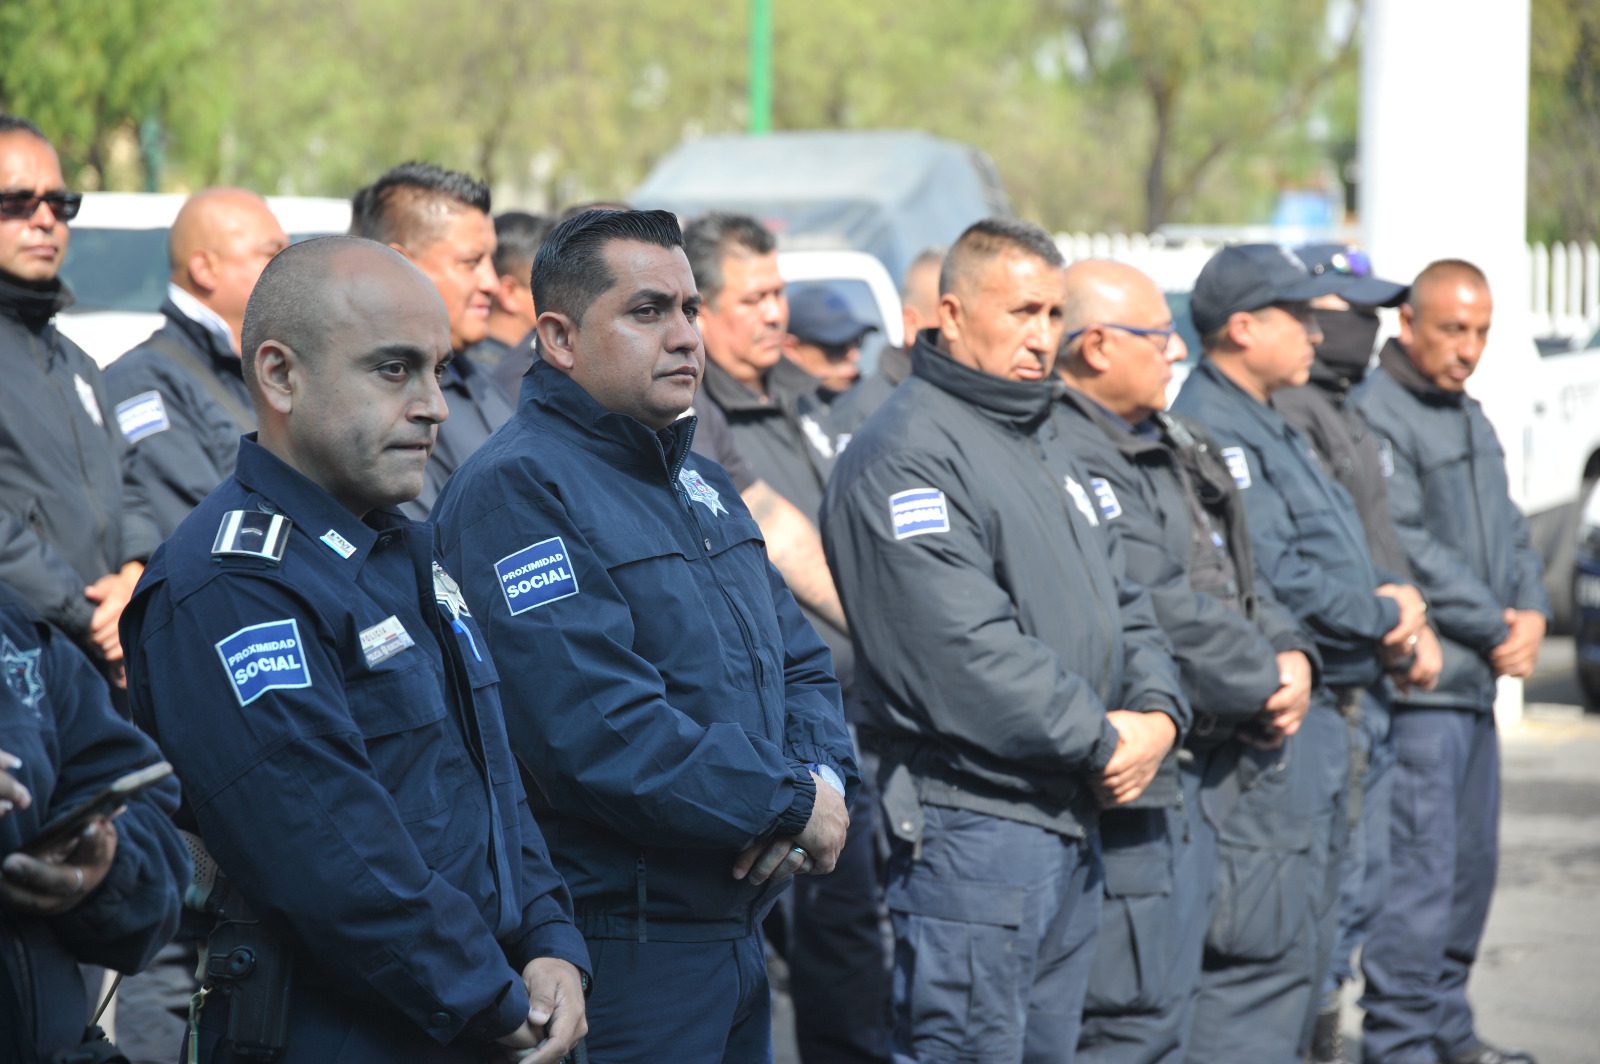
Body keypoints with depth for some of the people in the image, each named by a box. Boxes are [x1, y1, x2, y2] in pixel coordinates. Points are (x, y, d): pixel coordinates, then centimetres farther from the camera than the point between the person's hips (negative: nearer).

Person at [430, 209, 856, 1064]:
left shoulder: (700, 482, 16)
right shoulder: (516, 490, -14)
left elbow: (801, 664, 19)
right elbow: (602, 736, -24)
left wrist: (823, 777, -4)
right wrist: (792, 804, -15)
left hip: (736, 928, 9)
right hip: (616, 953, -9)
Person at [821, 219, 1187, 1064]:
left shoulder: (1041, 446, 19)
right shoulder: (905, 454, -14)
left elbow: (1118, 601, 21)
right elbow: (965, 652, -23)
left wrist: (1156, 712, 1)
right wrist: (1101, 739, -15)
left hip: (1070, 826, 10)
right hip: (971, 824, -10)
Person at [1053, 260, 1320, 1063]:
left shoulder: (1171, 447, 18)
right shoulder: (1067, 456, -17)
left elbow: (1237, 573, 21)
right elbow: (1159, 611, -21)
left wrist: (1291, 654, 1)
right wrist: (1265, 682, -9)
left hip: (1212, 768, 11)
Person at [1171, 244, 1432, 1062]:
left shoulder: (1270, 428, 20)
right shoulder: (1209, 431, -15)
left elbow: (1337, 560, 22)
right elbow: (1272, 584, -23)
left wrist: (1396, 610, 1)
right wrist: (1387, 616, -10)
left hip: (1317, 719, 11)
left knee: (1307, 941, 16)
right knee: (1268, 945, -12)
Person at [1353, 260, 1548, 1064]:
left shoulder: (1470, 419, 19)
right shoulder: (1374, 416, -12)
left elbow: (1507, 530, 20)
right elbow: (1407, 552, -18)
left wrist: (1531, 612, 1)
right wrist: (1496, 631, -12)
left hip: (1477, 683, 10)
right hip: (1418, 687, -10)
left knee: (1471, 862, 16)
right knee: (1420, 871, -11)